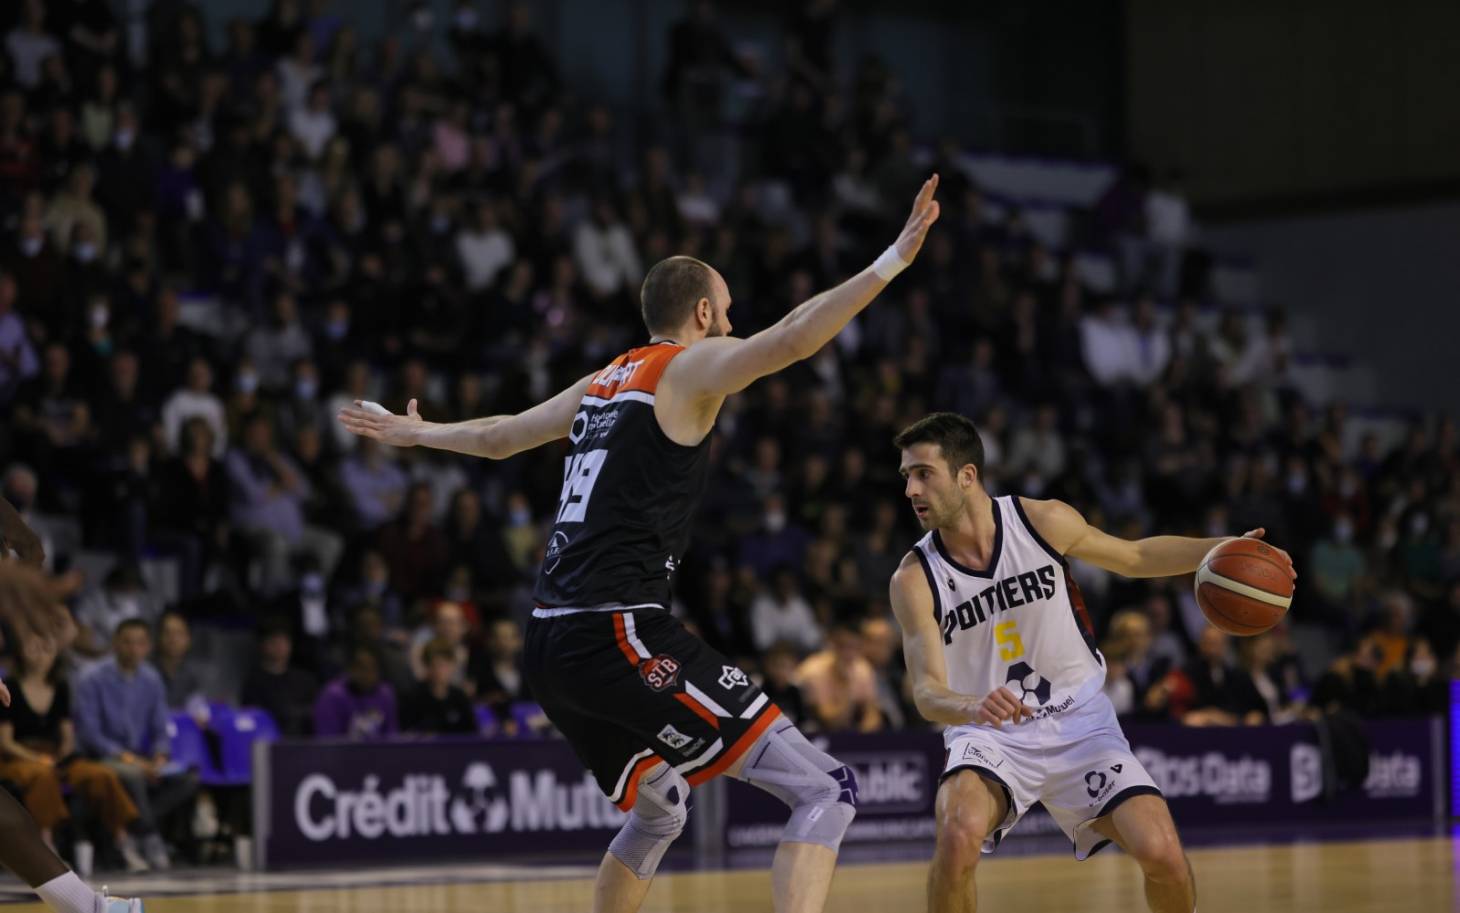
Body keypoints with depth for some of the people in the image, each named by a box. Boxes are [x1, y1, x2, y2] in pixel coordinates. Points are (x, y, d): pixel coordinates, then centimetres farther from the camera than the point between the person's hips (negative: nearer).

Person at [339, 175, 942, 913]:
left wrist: (418, 433, 57)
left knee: (658, 810, 33)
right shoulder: (692, 367, 0)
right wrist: (892, 261, -24)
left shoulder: (606, 382, 22)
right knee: (825, 792, -12)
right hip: (620, 632, -9)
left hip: (550, 644, 9)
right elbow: (789, 338, -20)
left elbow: (501, 436, 38)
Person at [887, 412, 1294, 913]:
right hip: (990, 735, -1)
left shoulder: (1043, 521, -9)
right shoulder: (914, 579, -12)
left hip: (1079, 721, 1)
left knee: (1162, 853, -14)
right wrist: (973, 707, -42)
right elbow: (927, 691, -19)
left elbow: (1135, 556, 8)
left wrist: (1221, 549, -6)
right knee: (958, 833, -32)